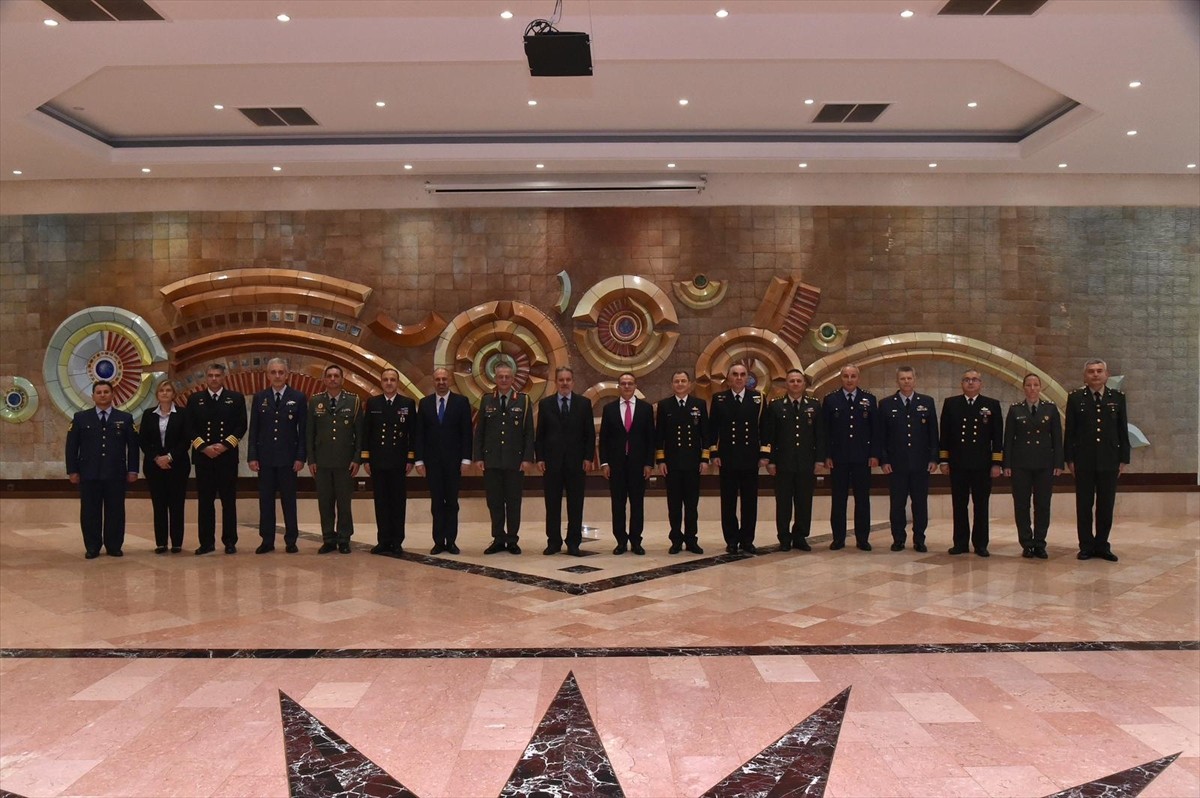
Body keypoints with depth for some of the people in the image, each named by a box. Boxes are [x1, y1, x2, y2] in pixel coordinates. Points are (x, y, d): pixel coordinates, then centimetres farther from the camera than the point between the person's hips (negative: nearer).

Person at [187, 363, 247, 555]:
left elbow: (241, 427, 0)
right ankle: (206, 542, 11)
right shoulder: (195, 399, 9)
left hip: (228, 456, -1)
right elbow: (190, 428, 4)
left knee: (229, 501, 2)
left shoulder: (236, 398, 6)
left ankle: (230, 541, 8)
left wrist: (224, 445, -11)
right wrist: (203, 447, -9)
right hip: (203, 456, 1)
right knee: (205, 501, 4)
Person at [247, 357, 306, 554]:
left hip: (288, 458, -2)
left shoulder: (298, 397, 1)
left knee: (289, 500, 4)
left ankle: (291, 541, 11)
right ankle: (267, 541, 12)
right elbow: (253, 430, 6)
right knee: (265, 500, 5)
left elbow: (303, 430, 0)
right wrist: (252, 456, -1)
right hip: (265, 457, 2)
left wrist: (301, 457, -6)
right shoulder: (259, 398, 7)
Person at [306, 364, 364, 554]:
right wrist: (311, 460, 2)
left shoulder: (354, 401, 2)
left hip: (345, 462, -1)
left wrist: (357, 459, -4)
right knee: (325, 503, 5)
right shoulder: (315, 401, 6)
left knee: (344, 502, 3)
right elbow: (309, 432, 7)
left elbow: (360, 432, 2)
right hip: (322, 462, 1)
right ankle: (328, 539, 13)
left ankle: (344, 540, 12)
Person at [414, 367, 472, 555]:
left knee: (452, 502, 4)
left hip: (453, 460, -1)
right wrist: (419, 460, -2)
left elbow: (466, 432, -1)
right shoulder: (424, 403, 6)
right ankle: (439, 541, 10)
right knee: (436, 502, 5)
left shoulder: (461, 402, 1)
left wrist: (466, 459, -7)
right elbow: (419, 434, 5)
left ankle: (451, 541, 10)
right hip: (432, 460, 1)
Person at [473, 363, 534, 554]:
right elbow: (479, 431, 7)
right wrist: (478, 457, 0)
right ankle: (498, 540, 14)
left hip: (515, 461, -2)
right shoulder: (486, 401, 8)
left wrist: (527, 458, -7)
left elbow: (529, 432, 0)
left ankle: (512, 540, 13)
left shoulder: (523, 400, 2)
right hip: (491, 460, 2)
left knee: (513, 502, 4)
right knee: (494, 502, 5)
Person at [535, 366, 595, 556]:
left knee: (575, 505, 3)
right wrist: (539, 458, -3)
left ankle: (573, 543, 9)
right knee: (552, 505, 5)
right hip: (552, 461, 0)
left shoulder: (584, 403, 5)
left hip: (576, 461, 0)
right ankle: (554, 542, 13)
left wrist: (588, 458, -4)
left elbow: (590, 434, 4)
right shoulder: (545, 404, 6)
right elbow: (539, 435, 6)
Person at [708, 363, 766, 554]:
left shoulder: (758, 398, 5)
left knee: (750, 502, 5)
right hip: (727, 458, 0)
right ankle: (731, 540, 14)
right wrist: (713, 453, -3)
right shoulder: (719, 399, 4)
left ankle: (747, 540, 15)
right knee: (728, 502, 5)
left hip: (751, 458, 1)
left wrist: (764, 453, -1)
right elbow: (713, 428, 4)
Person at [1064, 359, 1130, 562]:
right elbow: (1070, 431, 1)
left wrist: (1124, 459, 3)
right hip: (1084, 461, -1)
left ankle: (1102, 545, 17)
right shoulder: (1075, 398, 1)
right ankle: (1086, 546, 12)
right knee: (1084, 505, 4)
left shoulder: (1118, 398, 6)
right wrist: (1069, 459, -2)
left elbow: (1123, 430, 7)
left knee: (1106, 506, 6)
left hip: (1109, 461, 1)